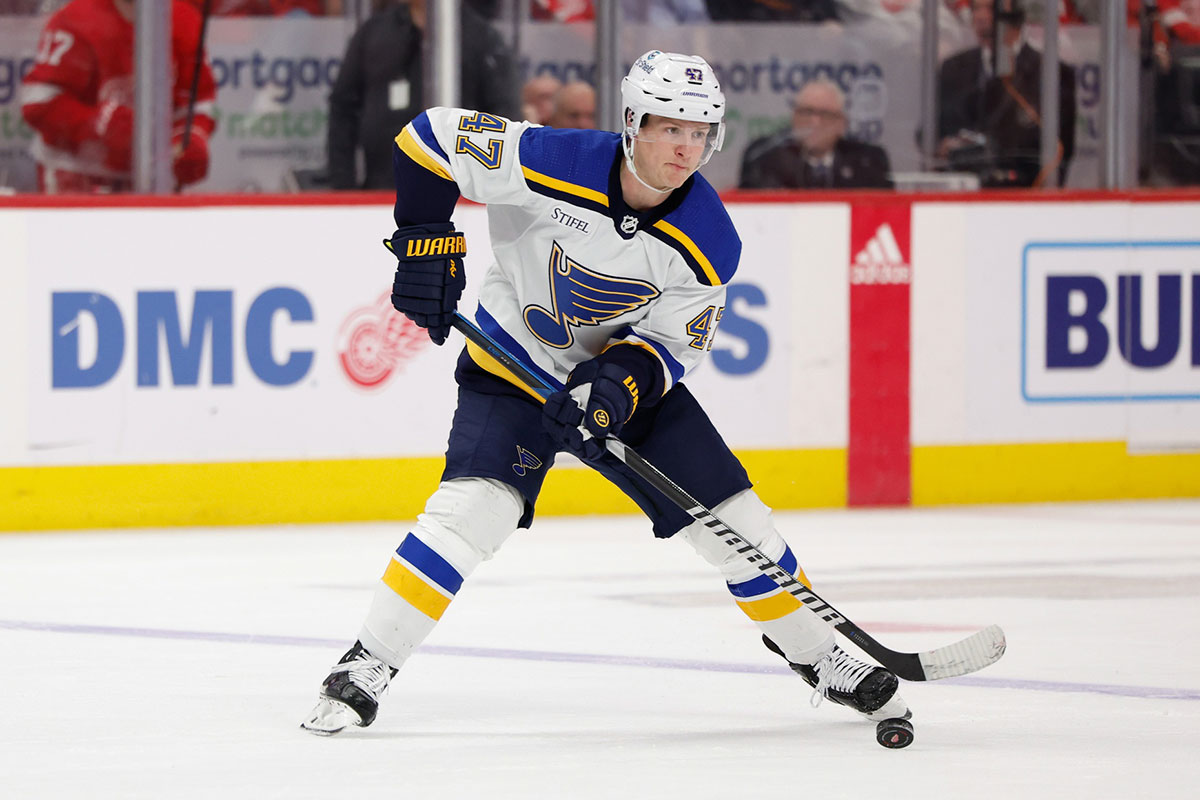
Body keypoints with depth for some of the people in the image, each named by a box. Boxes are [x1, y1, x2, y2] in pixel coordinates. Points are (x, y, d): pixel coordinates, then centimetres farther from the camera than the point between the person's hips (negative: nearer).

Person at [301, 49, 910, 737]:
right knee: (473, 509, -25)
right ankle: (366, 669, -17)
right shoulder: (553, 163, -27)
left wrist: (617, 385, -29)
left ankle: (814, 651, 23)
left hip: (626, 371, 3)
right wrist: (426, 242, -21)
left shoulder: (708, 242, -18)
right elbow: (431, 138, -17)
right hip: (516, 366, -3)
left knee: (734, 518, 1)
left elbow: (671, 345, -10)